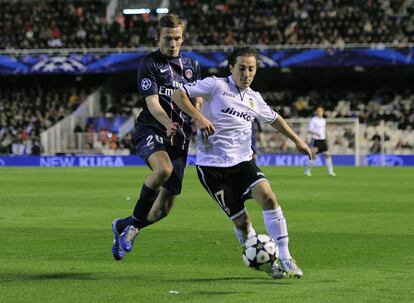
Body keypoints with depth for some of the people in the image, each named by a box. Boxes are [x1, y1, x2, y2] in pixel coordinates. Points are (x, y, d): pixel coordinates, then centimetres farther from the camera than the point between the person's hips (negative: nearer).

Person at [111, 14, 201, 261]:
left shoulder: (192, 66, 16)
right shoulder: (150, 64, -2)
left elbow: (197, 102, 20)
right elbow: (152, 103, -12)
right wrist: (168, 124, -30)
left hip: (179, 139, 5)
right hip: (151, 130, -5)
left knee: (165, 206, 0)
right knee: (164, 168, -38)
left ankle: (124, 227, 28)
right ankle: (136, 220, -18)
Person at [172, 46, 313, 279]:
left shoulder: (254, 99, 14)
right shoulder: (216, 85, -4)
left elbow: (274, 118, 32)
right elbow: (178, 94, -8)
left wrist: (297, 140, 30)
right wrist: (199, 117, -20)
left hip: (242, 161, 4)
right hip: (212, 165, -4)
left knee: (267, 195, -22)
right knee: (241, 220, -7)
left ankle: (285, 258, -19)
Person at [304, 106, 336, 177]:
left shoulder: (324, 120, 12)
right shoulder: (313, 120, -7)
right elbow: (309, 131, -12)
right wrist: (316, 133, -27)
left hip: (323, 140, 6)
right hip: (315, 140, -6)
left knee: (327, 155, 1)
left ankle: (330, 172, 4)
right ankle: (307, 171, 4)